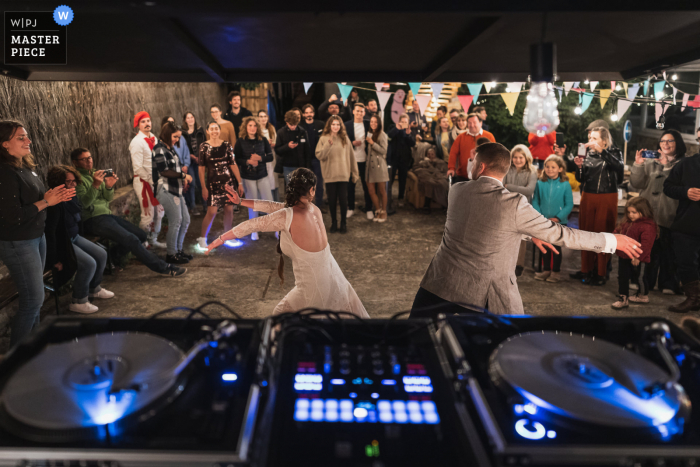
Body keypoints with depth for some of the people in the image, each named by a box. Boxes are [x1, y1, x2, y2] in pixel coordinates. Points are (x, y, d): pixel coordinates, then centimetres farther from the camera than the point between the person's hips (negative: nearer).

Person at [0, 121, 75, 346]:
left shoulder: (25, 167, 6)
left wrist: (54, 195, -2)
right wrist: (46, 202, -18)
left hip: (36, 236, 8)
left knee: (33, 296, 17)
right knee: (34, 299, -2)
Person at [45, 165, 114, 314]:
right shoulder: (55, 204, -27)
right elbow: (49, 231, -28)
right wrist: (54, 260, -25)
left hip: (74, 238, 10)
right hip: (62, 245, -9)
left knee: (101, 255, 6)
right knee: (89, 263, -21)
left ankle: (94, 289, 27)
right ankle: (78, 302, -4)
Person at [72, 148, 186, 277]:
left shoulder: (94, 174, 17)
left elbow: (108, 198, 14)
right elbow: (83, 203, -19)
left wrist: (109, 187, -8)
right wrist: (95, 185, -31)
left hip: (107, 214, 9)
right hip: (93, 220, -9)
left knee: (141, 235, 3)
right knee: (131, 239, -21)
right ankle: (162, 267, -16)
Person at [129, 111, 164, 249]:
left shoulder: (154, 139, 11)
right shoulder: (137, 142, -12)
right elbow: (138, 167, -16)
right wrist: (151, 180, -14)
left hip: (156, 180, 7)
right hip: (143, 181, -7)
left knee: (159, 212, 13)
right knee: (148, 215, -4)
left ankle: (153, 240, 29)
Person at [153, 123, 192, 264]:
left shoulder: (171, 148, 16)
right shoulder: (159, 149, -11)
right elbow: (164, 171, -20)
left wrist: (184, 177, 5)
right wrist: (183, 175, -14)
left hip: (176, 189, 9)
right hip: (166, 190, -9)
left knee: (185, 220, 11)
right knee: (176, 222, -6)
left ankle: (179, 249, 24)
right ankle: (171, 254, 5)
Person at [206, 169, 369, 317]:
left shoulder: (287, 216, -19)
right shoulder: (314, 209, -2)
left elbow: (252, 225, -7)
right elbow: (273, 206, 7)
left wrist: (221, 238, 7)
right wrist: (241, 201, 13)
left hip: (313, 290, -6)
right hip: (334, 280, 6)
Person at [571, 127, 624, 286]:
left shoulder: (613, 153, 0)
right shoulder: (588, 153, 9)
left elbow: (619, 166, -23)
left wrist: (601, 151, -26)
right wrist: (580, 167, -8)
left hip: (606, 198, -4)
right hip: (588, 197, 4)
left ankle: (601, 274, 3)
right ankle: (586, 269, 17)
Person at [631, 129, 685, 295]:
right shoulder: (650, 162, 8)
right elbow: (636, 184, 2)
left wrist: (667, 166, -19)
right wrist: (638, 165, -11)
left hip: (669, 215, -2)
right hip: (649, 213, 2)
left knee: (668, 250, 5)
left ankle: (668, 283, 17)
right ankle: (647, 281, 19)